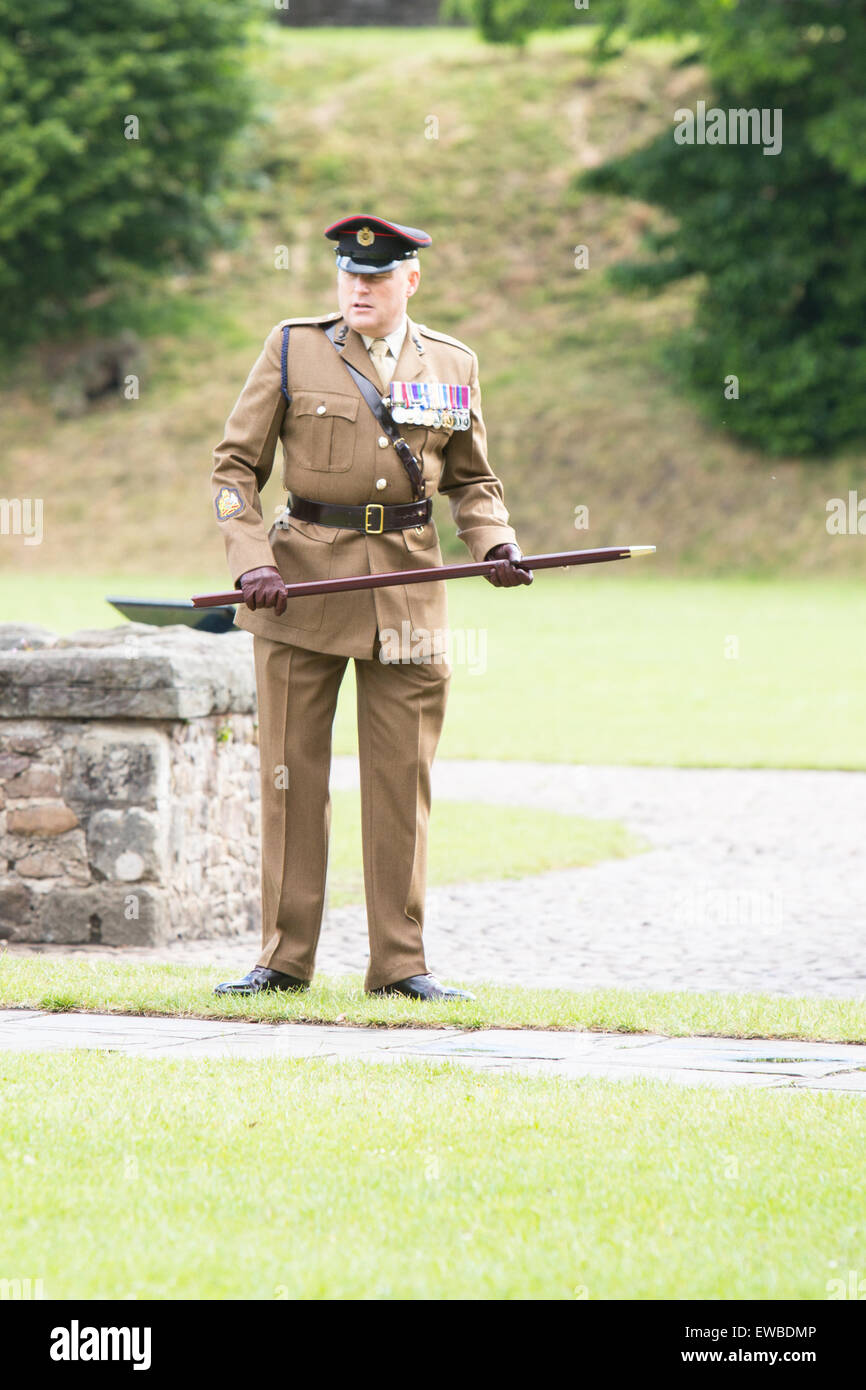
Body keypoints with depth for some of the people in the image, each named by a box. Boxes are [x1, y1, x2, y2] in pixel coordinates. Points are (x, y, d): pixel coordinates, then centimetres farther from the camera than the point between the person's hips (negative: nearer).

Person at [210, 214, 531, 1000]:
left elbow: (472, 479, 18)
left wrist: (496, 542, -2)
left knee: (402, 778, 2)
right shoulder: (292, 351, 2)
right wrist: (252, 560, -12)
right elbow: (236, 466, 2)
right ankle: (285, 958, 9)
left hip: (407, 583, 2)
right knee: (292, 773, 1)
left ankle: (400, 964, 8)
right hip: (303, 580, -1)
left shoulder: (452, 366, 9)